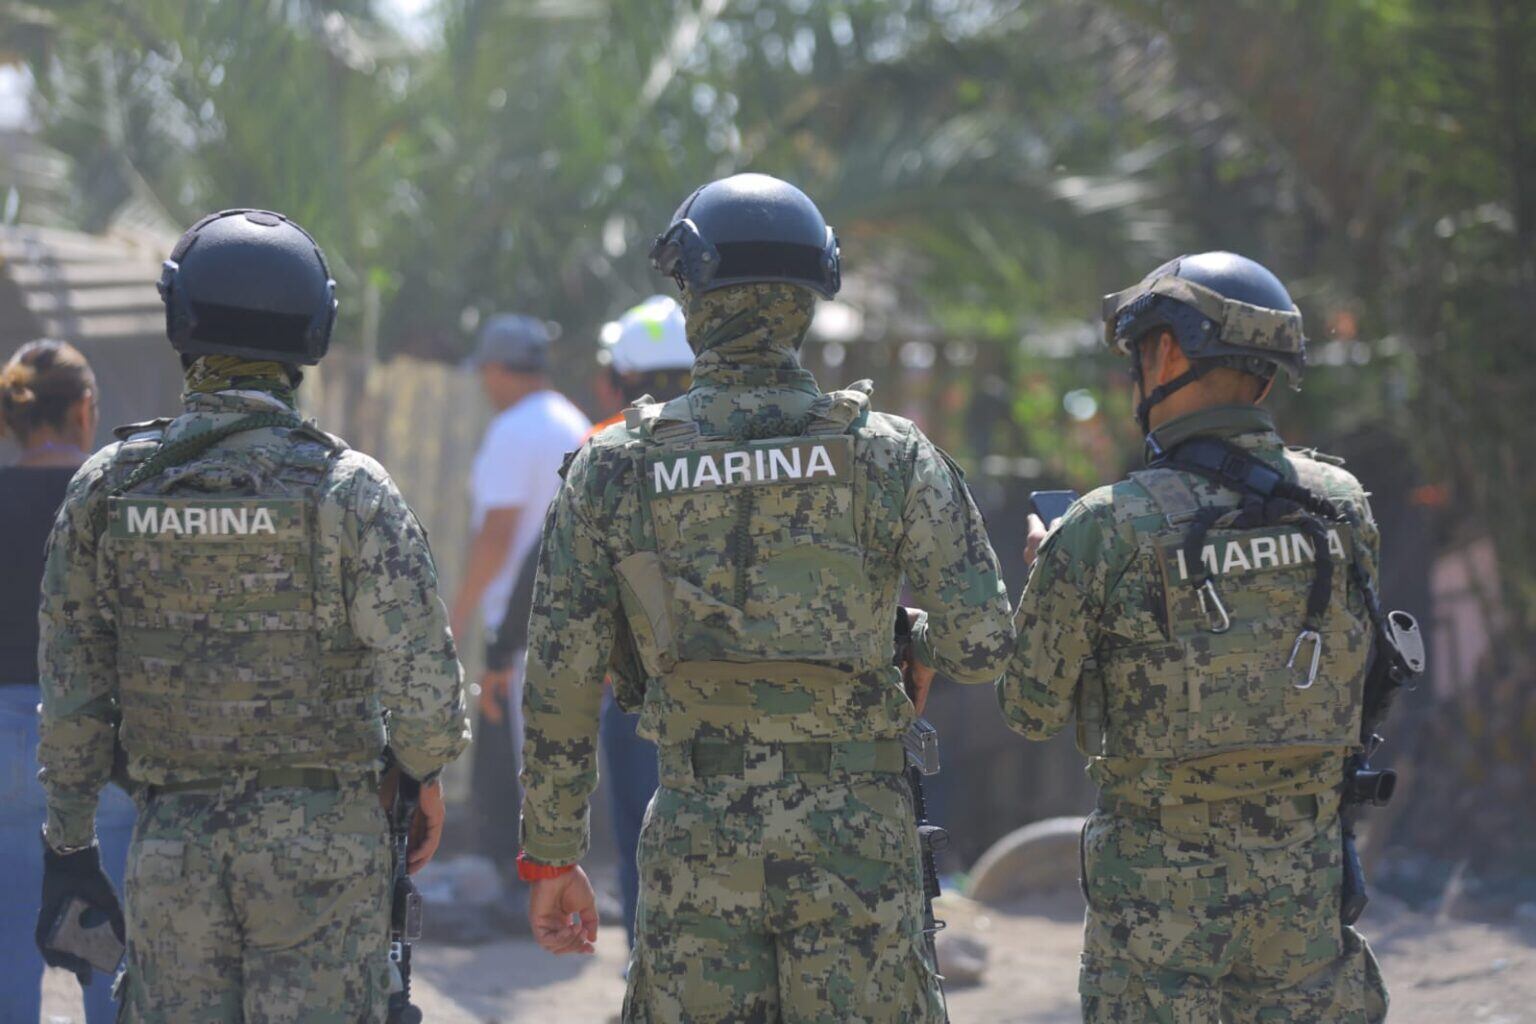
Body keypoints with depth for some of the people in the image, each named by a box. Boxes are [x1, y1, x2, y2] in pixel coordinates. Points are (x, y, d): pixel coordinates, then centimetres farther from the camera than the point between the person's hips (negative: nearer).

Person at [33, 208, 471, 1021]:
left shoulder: (107, 486, -1)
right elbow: (421, 672, -13)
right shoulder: (346, 488, -10)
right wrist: (425, 773, 7)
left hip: (171, 844, 3)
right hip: (321, 837, -2)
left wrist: (67, 841, 11)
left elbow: (68, 685, 3)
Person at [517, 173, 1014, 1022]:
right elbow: (980, 644, -6)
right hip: (853, 833, -1)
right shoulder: (889, 456, -3)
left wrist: (551, 857, 9)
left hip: (695, 836, 1)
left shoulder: (616, 467, 0)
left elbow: (561, 680, 1)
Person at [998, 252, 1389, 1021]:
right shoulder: (1342, 507, -2)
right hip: (1302, 887, 3)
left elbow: (1030, 711, -3)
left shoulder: (1107, 531, -13)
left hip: (1160, 891, -3)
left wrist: (1049, 571, 16)